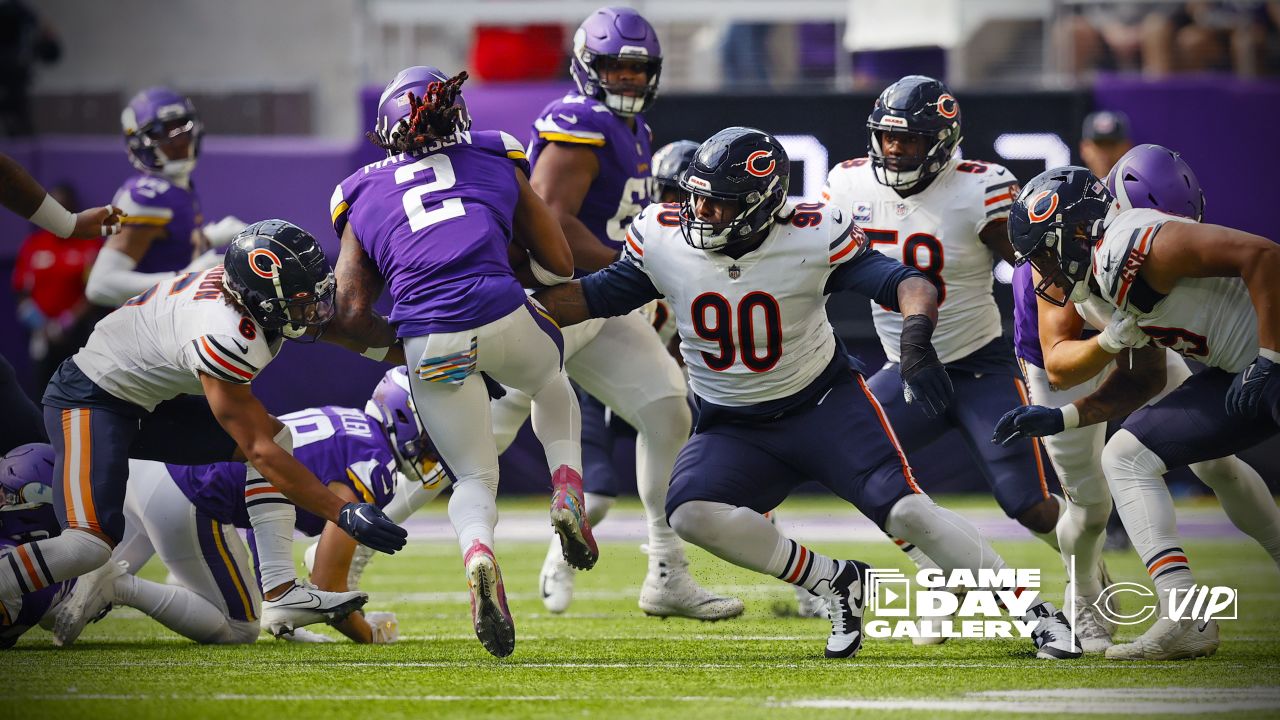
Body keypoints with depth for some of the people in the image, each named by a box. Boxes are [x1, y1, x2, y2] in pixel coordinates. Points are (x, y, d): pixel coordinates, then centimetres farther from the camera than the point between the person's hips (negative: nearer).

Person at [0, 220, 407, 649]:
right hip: (89, 400, -10)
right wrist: (343, 515, -29)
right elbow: (258, 450, -27)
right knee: (92, 544, -27)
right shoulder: (226, 336, -33)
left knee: (277, 435, 2)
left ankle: (281, 591, -4)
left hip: (147, 402, 10)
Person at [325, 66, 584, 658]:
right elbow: (558, 266, 22)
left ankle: (479, 556, -17)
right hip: (501, 315, 0)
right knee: (549, 378, 37)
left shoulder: (362, 198, 21)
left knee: (473, 478, 16)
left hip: (425, 340, 0)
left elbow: (352, 319, 10)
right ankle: (567, 489, 15)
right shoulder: (497, 163, 21)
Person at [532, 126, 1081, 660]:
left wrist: (916, 334, -43)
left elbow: (905, 283, -22)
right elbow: (597, 297, 2)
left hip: (825, 402, -3)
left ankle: (1037, 614, -3)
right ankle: (835, 583, -4)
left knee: (905, 510, -18)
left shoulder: (814, 237, -19)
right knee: (691, 513, -25)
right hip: (733, 429, 3)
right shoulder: (662, 239, -10)